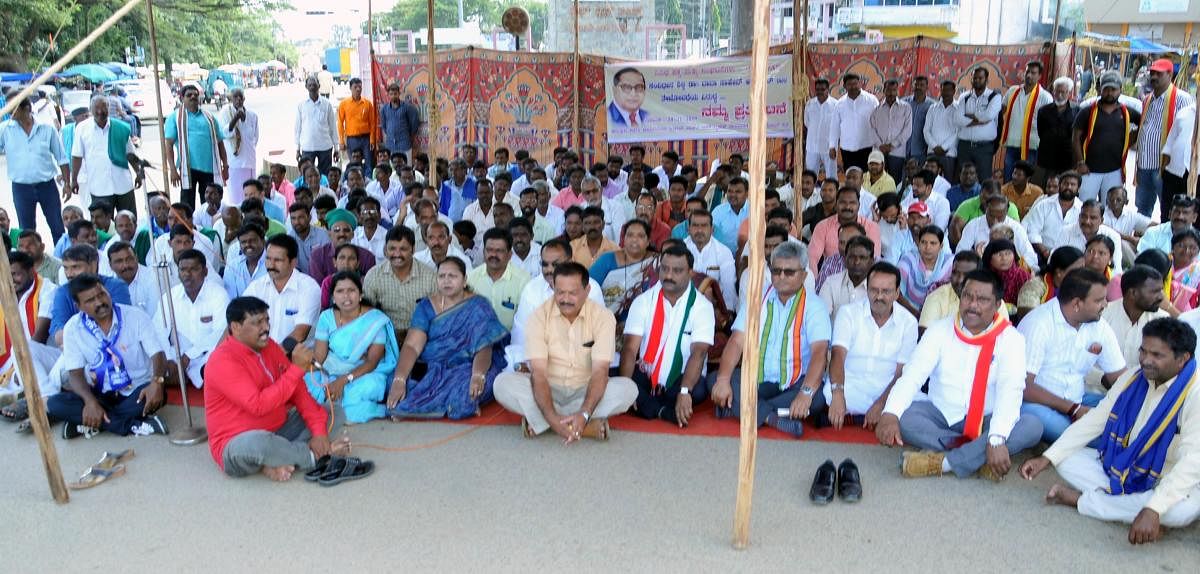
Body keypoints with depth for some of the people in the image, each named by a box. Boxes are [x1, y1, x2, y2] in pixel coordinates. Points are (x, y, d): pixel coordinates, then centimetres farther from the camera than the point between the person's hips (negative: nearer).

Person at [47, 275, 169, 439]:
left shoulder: (136, 316, -8)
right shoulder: (73, 328, -3)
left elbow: (157, 354, -14)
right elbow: (75, 373, -7)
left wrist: (157, 382, -36)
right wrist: (90, 402, -28)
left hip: (135, 392, -2)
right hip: (99, 394, 2)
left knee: (157, 394, -34)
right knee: (55, 403, -23)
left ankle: (88, 422, -21)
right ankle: (133, 425, -27)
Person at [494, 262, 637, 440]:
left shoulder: (603, 317, -12)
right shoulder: (539, 316, -12)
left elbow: (600, 371, -20)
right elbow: (538, 372, -20)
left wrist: (584, 414, -38)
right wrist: (552, 417, -37)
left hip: (586, 391, 1)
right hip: (548, 390, 0)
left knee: (628, 388, -29)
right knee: (503, 383, -27)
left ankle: (538, 421, -25)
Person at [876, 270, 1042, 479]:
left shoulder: (1010, 339, -8)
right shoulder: (939, 330, -4)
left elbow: (1010, 391, -21)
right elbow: (912, 376, -15)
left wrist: (996, 439, -38)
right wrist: (890, 414, -35)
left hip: (984, 422, 0)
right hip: (940, 416, 1)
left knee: (1033, 426, -29)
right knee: (902, 418, -27)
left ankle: (941, 462, -30)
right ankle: (978, 458, -24)